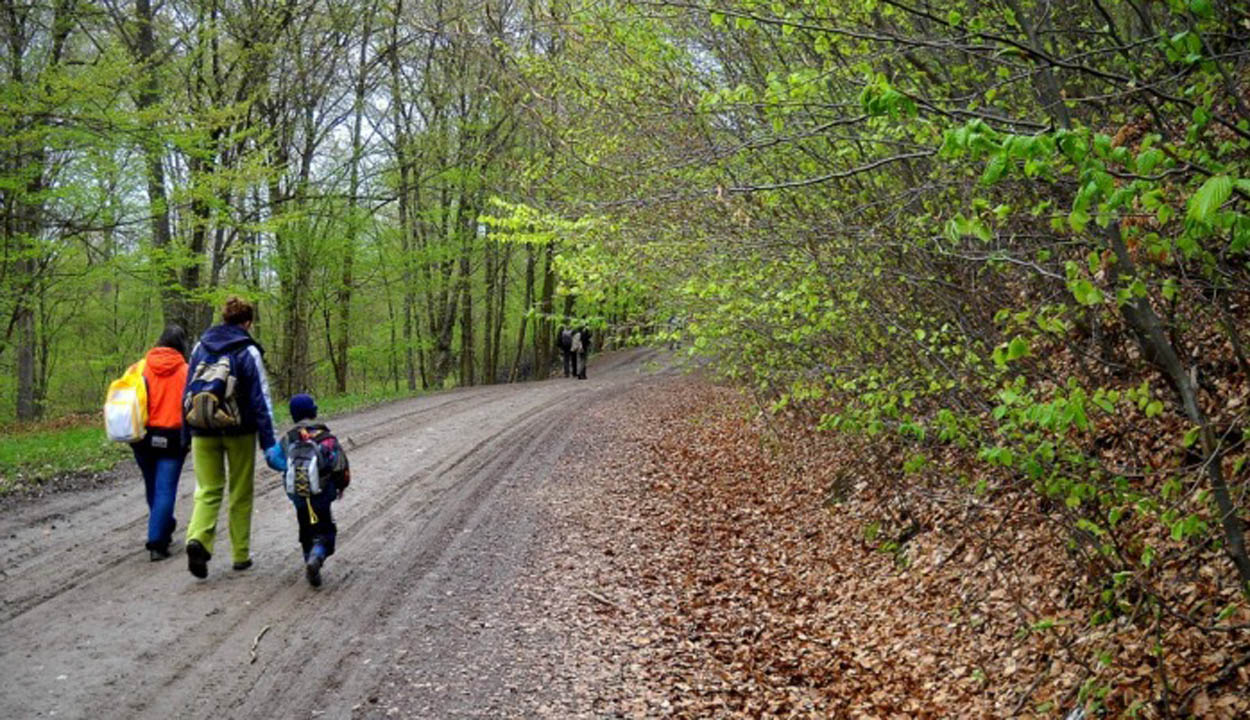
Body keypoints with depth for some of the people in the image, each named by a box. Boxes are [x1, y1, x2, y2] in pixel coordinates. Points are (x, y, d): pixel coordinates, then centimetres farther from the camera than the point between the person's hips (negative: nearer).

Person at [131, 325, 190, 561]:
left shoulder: (141, 367, 1)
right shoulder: (184, 371, -7)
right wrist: (189, 437, 1)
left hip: (144, 437, 4)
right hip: (172, 439, -3)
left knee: (152, 488, 21)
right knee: (165, 490, -1)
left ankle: (163, 528, 39)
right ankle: (156, 542, -8)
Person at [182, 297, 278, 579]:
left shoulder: (200, 347, 6)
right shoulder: (248, 352, -9)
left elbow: (188, 392, 10)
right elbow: (260, 399, -10)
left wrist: (188, 433, 17)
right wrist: (268, 442, -7)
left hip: (203, 432, 3)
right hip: (239, 432, -3)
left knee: (208, 490, 8)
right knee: (241, 494, 11)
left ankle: (198, 539, -18)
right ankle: (241, 555, 17)